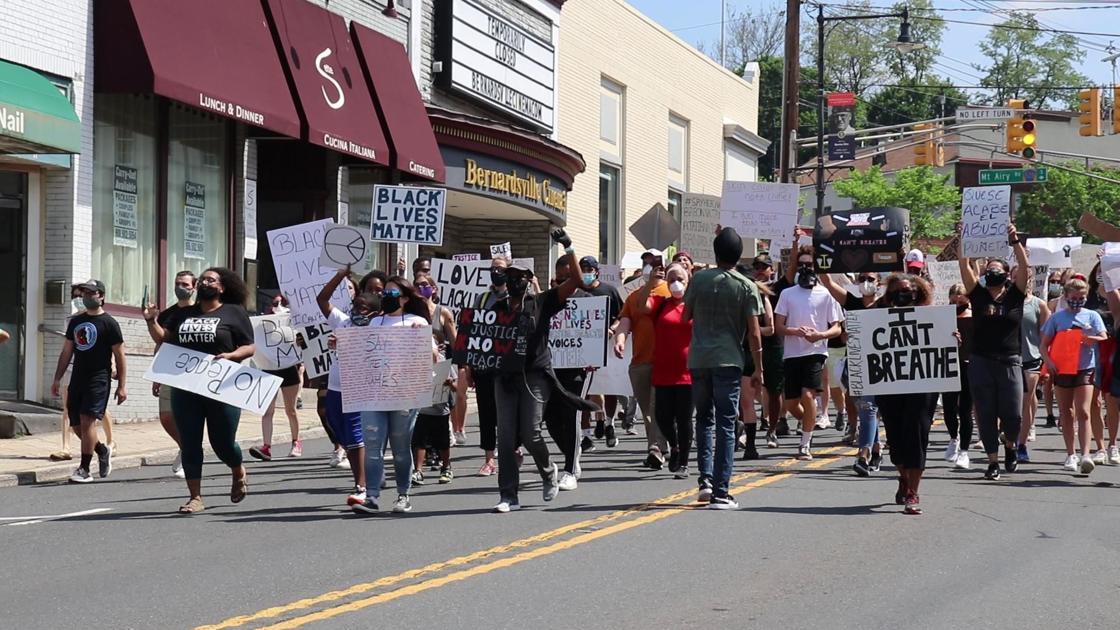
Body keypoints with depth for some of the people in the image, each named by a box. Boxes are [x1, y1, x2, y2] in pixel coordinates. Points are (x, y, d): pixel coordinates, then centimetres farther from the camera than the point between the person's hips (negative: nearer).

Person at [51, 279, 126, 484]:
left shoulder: (109, 323, -3)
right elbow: (66, 352, 20)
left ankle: (84, 469, -10)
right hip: (78, 378, 6)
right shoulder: (75, 321, 15)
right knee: (77, 424, 6)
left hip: (98, 379, -6)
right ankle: (103, 450, 30)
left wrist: (121, 386, -7)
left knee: (87, 421, -14)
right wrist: (57, 379, 15)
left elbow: (119, 356, -3)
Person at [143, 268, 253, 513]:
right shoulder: (183, 314, 16)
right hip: (186, 390, 4)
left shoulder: (234, 313, 4)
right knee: (189, 444, 0)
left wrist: (230, 355, -17)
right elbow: (164, 337, 13)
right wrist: (151, 320, -3)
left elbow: (250, 347, 1)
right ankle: (195, 497, 5)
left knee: (223, 443, 2)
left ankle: (239, 472, 34)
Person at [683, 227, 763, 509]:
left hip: (698, 360, 2)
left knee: (704, 419, 19)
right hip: (728, 361, -2)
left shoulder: (699, 279, 2)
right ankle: (720, 493, -3)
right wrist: (758, 369, 2)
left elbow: (686, 316, 11)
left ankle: (705, 477, 5)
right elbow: (753, 332, -5)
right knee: (726, 427, 0)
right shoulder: (746, 287, -4)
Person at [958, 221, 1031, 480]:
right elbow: (965, 266, -1)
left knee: (1013, 415, -3)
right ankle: (993, 461, 12)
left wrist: (1015, 240, -16)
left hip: (1010, 362, -1)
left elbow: (1024, 266, -6)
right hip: (981, 362, 1)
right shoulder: (979, 295, 6)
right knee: (986, 415, 3)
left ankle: (1010, 445, 27)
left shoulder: (1014, 296, 5)